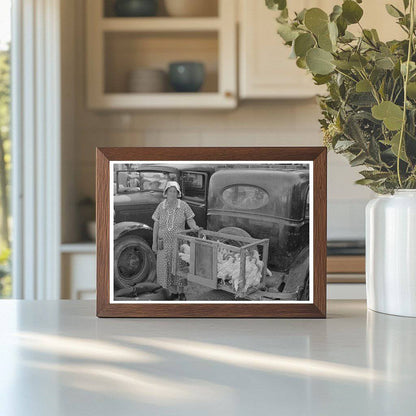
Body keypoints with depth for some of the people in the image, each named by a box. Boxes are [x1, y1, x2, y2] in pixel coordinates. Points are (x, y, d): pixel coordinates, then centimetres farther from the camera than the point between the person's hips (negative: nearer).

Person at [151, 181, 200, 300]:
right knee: (166, 268, 6)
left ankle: (181, 292, 21)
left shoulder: (183, 206, -8)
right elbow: (156, 225, 3)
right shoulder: (161, 206, -3)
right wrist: (154, 242, 3)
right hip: (164, 243, 2)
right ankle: (173, 292, 24)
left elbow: (190, 220, -2)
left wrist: (194, 227, -26)